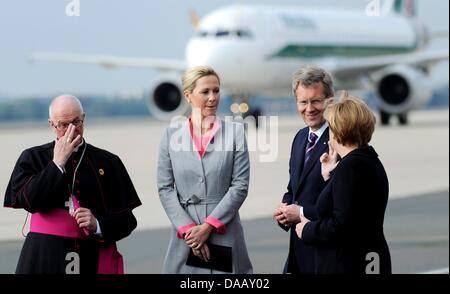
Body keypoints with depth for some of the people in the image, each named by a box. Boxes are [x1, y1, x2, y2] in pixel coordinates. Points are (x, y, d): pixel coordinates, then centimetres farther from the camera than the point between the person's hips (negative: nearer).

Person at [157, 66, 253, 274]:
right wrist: (187, 229, -8)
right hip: (185, 233, 0)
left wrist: (209, 225, -10)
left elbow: (240, 185, -2)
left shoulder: (235, 131, 2)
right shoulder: (172, 134, 5)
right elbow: (165, 188, 3)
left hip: (225, 232, 0)